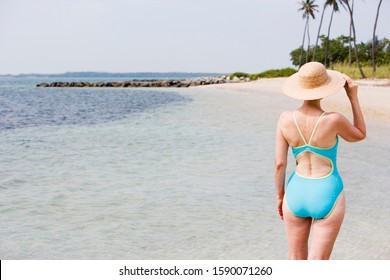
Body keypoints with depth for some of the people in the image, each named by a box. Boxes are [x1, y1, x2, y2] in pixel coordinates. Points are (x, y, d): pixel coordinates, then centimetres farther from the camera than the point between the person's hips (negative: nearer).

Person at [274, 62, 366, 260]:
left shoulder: (286, 119, -10)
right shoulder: (333, 120, -18)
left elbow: (279, 163, -5)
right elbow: (360, 135, 3)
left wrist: (280, 195, 10)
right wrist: (353, 97, 1)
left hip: (296, 193, 3)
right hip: (327, 196, -3)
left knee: (296, 260, 18)